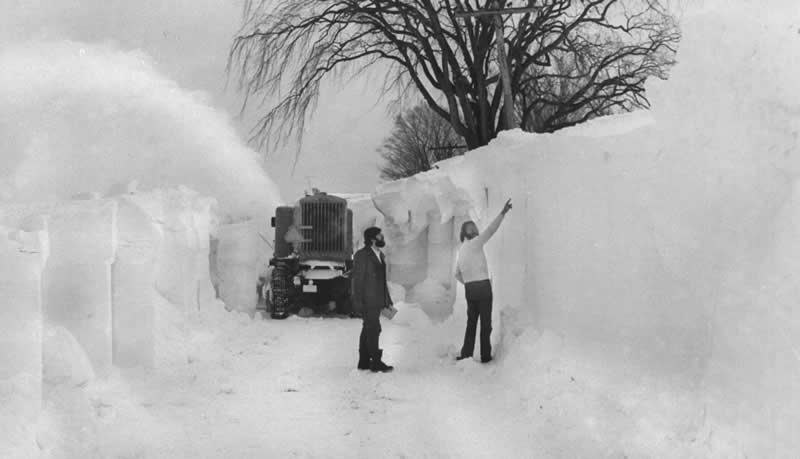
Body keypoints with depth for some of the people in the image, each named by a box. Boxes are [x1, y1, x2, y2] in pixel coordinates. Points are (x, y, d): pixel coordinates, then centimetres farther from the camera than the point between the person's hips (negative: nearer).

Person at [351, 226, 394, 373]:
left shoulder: (380, 255, 15)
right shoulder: (361, 255, -10)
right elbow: (356, 279, -13)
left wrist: (387, 300, 17)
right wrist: (358, 301, -17)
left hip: (376, 301, 9)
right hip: (367, 301, -9)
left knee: (368, 330, 12)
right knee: (373, 330, -9)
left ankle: (364, 362, 19)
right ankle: (376, 362, -5)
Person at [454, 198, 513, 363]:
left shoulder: (461, 250, 16)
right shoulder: (474, 244, -8)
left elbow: (457, 274, 24)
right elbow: (491, 230, -18)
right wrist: (503, 213, -19)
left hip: (469, 289, 7)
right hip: (483, 286, -7)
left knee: (471, 322, 14)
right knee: (486, 323, 2)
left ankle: (466, 353, 9)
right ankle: (485, 355, 5)